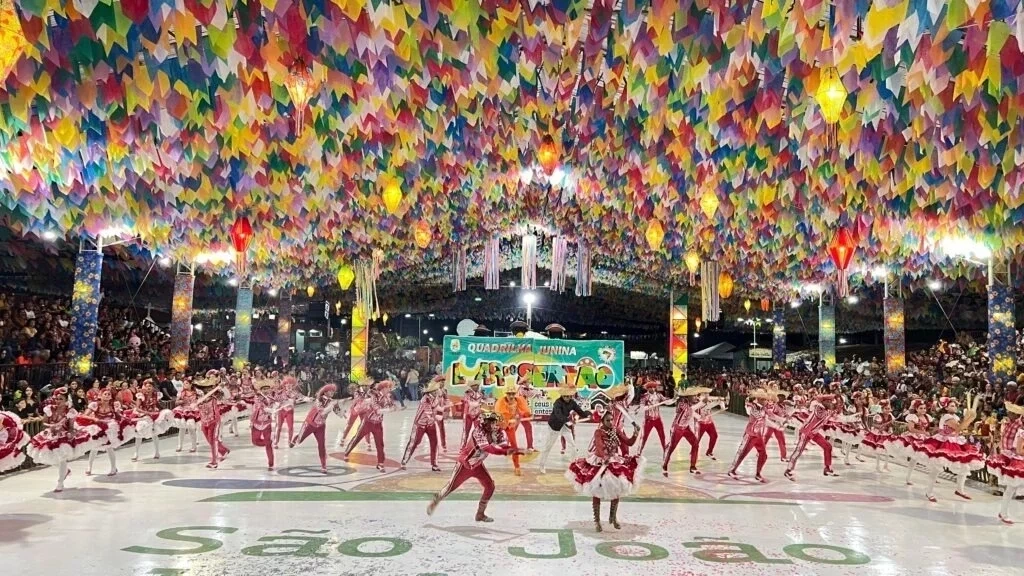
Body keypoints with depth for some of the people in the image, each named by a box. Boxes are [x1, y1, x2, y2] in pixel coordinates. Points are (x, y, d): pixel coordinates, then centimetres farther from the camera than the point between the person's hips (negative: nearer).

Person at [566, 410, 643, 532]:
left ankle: (613, 516, 29)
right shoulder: (599, 432, -18)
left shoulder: (616, 431, -2)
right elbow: (599, 447, -33)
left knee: (617, 490, 7)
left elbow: (629, 442, -7)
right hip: (600, 463, -5)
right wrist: (605, 458, -51)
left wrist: (636, 433, -25)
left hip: (615, 462, 5)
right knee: (597, 492, 2)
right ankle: (597, 520, 16)